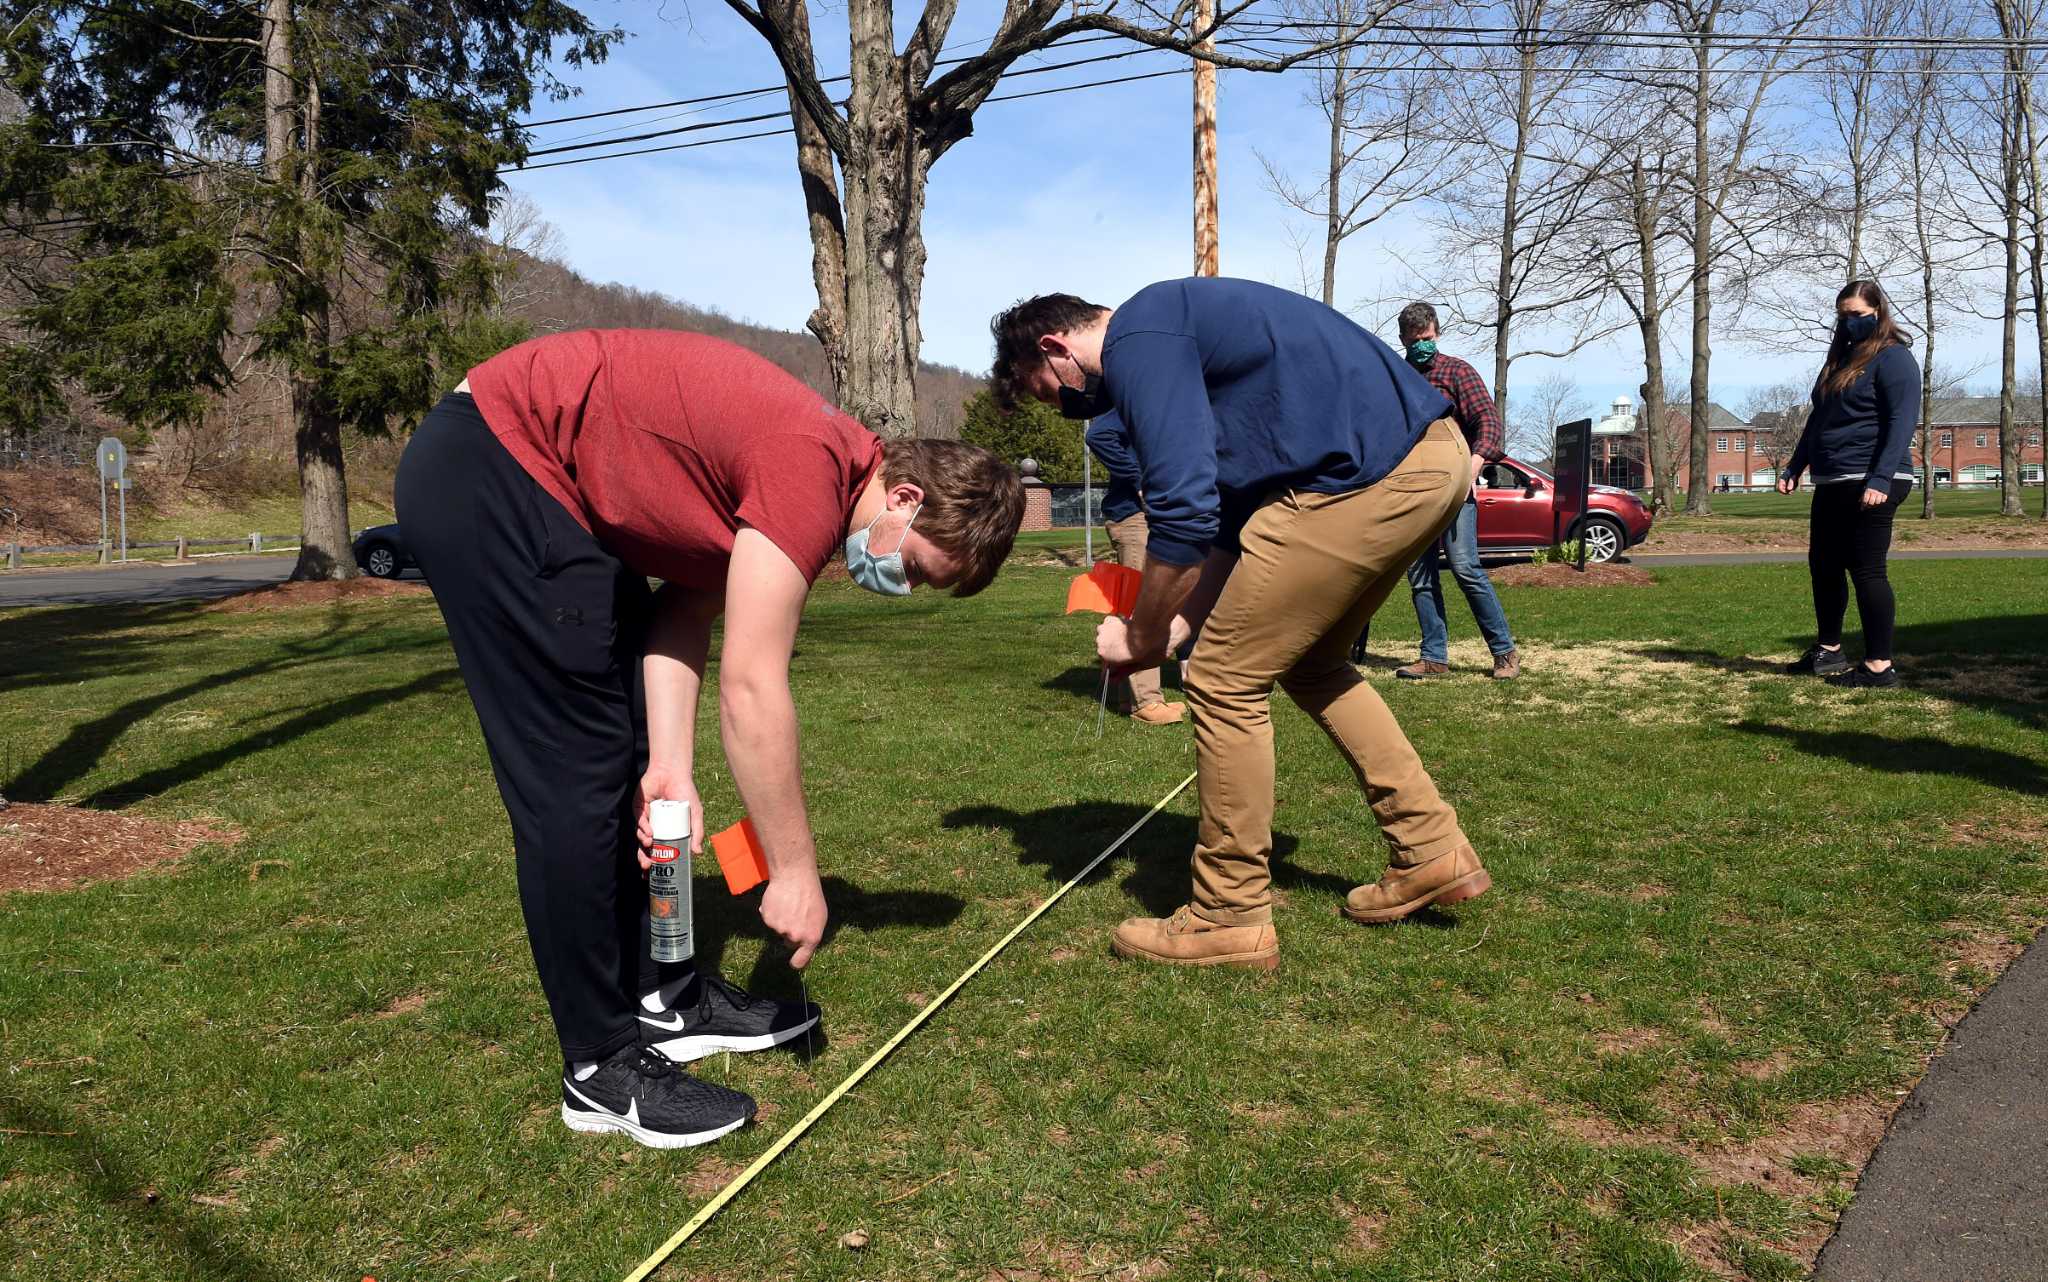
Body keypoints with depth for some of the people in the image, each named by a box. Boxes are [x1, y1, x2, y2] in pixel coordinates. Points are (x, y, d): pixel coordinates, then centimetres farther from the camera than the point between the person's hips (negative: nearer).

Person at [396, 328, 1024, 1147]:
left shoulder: (822, 464, 7)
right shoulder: (814, 473, -23)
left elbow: (686, 613, 6)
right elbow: (751, 690, -24)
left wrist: (669, 763, -3)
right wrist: (795, 870, -16)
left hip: (545, 489, 11)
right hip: (483, 473, -11)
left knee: (630, 752, 12)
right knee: (577, 779, -8)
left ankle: (668, 998, 25)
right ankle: (602, 1067, 5)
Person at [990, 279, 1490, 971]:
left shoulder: (1135, 341, -6)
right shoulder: (1177, 329, 25)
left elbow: (1183, 510, -16)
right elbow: (1235, 519, 24)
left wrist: (1142, 636, -2)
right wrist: (1175, 629, 16)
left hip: (1373, 475, -11)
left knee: (1225, 680, -2)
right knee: (1309, 660, 24)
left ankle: (1231, 918, 9)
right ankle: (1433, 851, 28)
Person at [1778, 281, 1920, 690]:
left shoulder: (1893, 358, -8)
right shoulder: (1842, 358, 19)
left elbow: (1902, 422, -16)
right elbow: (1818, 419, 23)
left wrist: (1880, 480, -24)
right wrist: (1794, 469, 17)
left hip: (1869, 484, -9)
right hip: (1832, 484, 9)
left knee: (1866, 570, -8)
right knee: (1823, 564, 14)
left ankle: (1879, 666, -2)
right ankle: (1828, 651, 26)